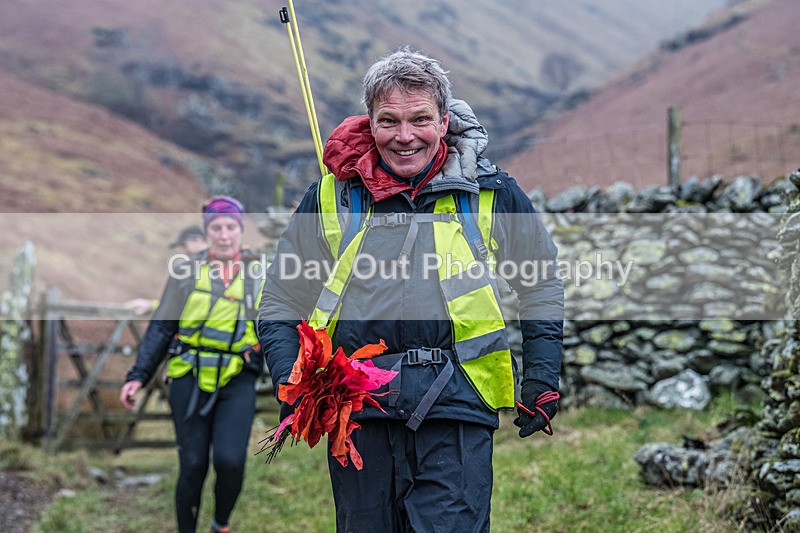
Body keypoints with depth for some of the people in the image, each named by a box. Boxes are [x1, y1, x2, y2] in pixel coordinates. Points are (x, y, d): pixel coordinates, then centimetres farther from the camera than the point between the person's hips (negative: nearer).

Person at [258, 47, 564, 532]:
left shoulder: (492, 193, 7)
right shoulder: (332, 196, 9)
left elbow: (542, 286, 20)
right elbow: (280, 303, 16)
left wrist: (542, 379, 13)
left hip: (454, 403, -2)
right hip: (357, 406, 2)